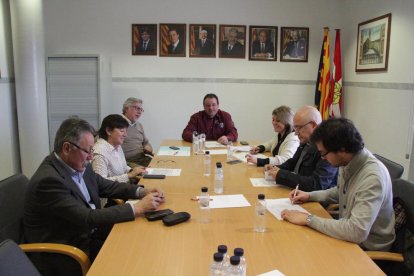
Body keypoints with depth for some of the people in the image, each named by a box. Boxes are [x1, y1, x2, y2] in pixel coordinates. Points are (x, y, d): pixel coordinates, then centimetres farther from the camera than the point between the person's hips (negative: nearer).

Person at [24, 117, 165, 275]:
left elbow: (106, 186, 10)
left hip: (87, 234, 7)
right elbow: (88, 218, -28)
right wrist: (137, 208, -25)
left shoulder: (79, 166, -2)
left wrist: (142, 192, -6)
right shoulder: (48, 179, -26)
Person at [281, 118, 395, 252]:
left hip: (368, 248, -6)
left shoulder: (372, 178, -31)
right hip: (349, 234, 7)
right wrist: (310, 196, 2)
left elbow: (357, 231, -37)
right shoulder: (346, 162, -7)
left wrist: (309, 219, -30)